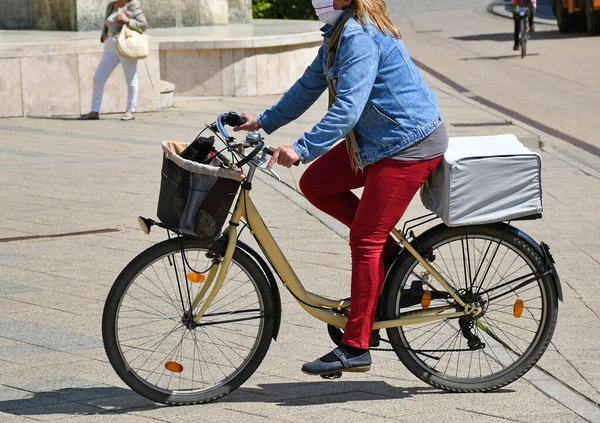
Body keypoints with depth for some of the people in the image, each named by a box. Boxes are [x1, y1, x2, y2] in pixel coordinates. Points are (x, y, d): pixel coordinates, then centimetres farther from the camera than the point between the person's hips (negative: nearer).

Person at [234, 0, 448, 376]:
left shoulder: (360, 36, -22)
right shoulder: (340, 31, 10)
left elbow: (347, 109, -29)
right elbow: (312, 84, 19)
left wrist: (301, 149, -32)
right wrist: (265, 122, 18)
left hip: (410, 145, -10)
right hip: (378, 139, 10)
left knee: (365, 241, -8)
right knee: (315, 185, 8)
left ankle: (355, 348, -3)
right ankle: (392, 253, 14)